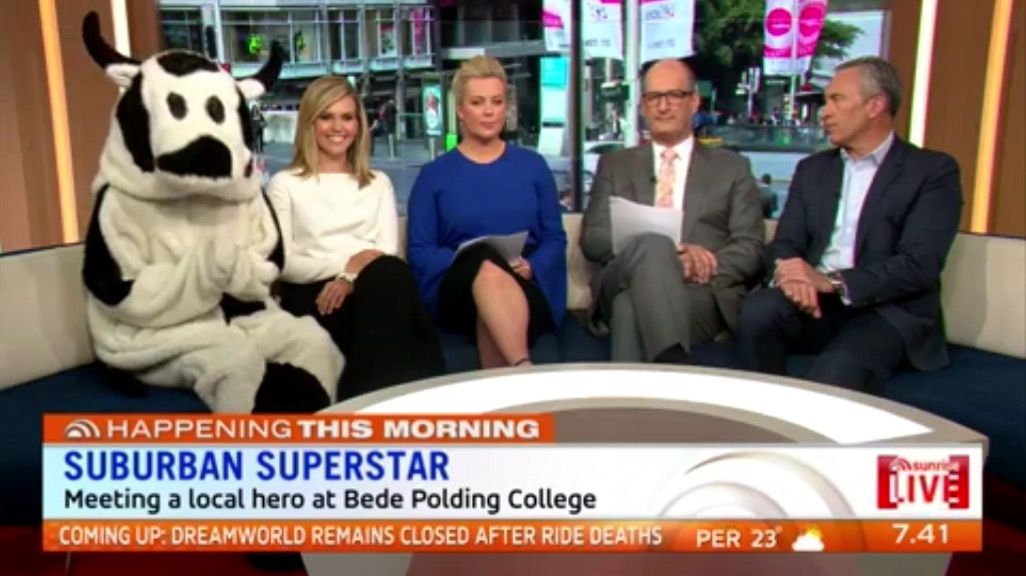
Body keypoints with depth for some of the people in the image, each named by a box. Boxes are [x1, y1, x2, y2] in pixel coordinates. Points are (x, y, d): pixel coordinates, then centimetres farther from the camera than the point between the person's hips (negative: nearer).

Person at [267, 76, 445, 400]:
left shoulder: (378, 183, 26)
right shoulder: (285, 184, 16)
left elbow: (389, 254, 10)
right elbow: (282, 264, 3)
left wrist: (351, 279, -11)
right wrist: (349, 262, -10)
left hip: (375, 289, 3)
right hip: (313, 297, -3)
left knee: (389, 275, -37)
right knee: (386, 277, -36)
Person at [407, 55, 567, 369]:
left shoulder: (533, 165, 17)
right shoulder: (434, 174, 13)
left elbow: (555, 238, 12)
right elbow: (419, 251, 4)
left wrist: (531, 267, -11)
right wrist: (472, 263, -14)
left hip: (524, 289, 1)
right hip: (458, 291, 0)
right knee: (486, 264, -38)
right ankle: (524, 371, -49)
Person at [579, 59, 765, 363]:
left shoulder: (731, 168, 20)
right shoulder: (615, 165, 22)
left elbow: (750, 247, 10)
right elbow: (592, 239, 8)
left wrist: (702, 270, -13)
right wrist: (667, 251, -11)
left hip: (702, 296, -1)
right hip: (625, 288, 1)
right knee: (651, 243, -37)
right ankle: (673, 364, -45)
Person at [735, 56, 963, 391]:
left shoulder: (933, 171, 2)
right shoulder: (812, 169, 18)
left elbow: (920, 264, -10)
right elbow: (784, 244, 10)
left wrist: (833, 282, -23)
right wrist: (793, 274, -15)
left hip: (887, 310, -4)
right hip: (815, 302, 5)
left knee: (837, 371, -36)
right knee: (757, 310, -28)